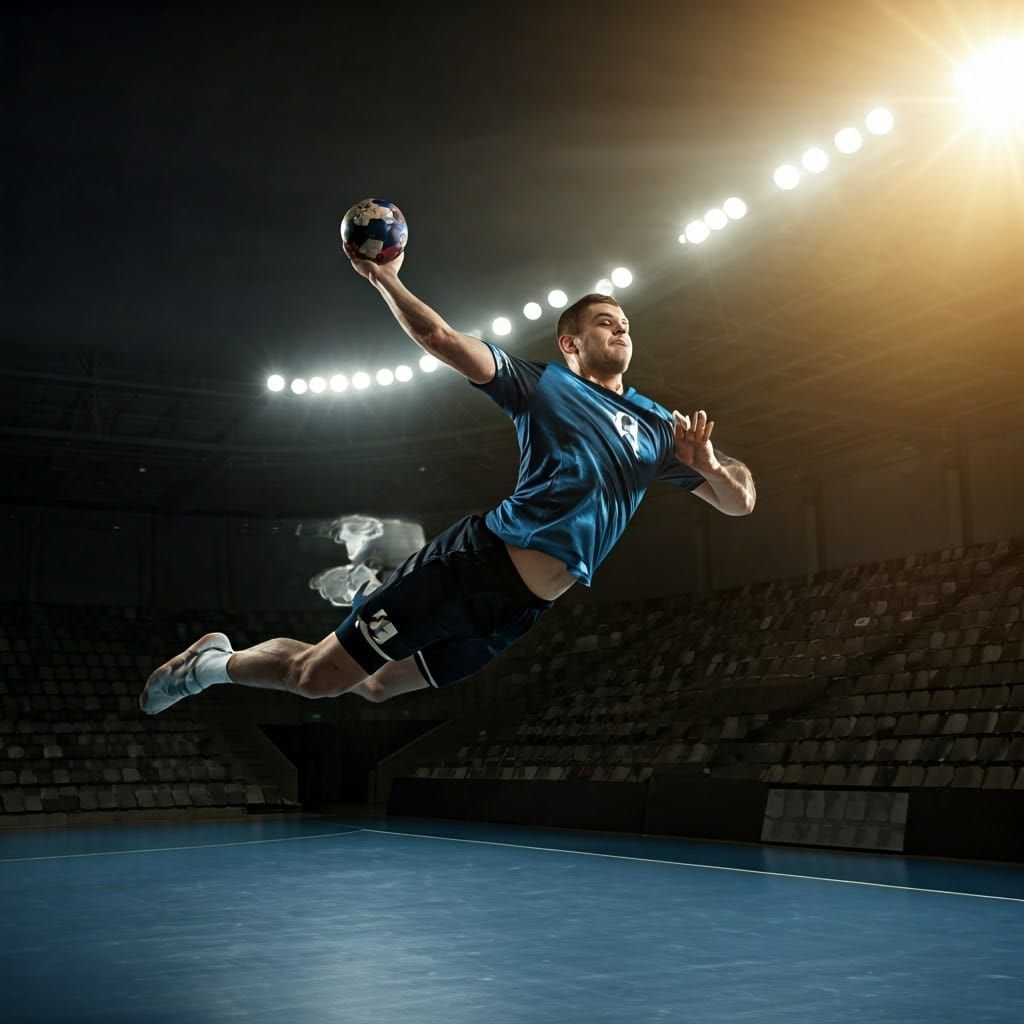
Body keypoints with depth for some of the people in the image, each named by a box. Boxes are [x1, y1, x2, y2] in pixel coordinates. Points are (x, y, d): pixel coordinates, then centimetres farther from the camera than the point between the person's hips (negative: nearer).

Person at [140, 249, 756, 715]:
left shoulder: (660, 428, 15)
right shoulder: (543, 384, 4)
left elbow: (740, 502, 11)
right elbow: (441, 339, -3)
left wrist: (707, 465, -9)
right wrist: (386, 280, -15)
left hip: (522, 610, 4)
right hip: (477, 561, -4)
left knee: (377, 686, 14)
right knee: (316, 674, -6)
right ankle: (215, 661, 25)